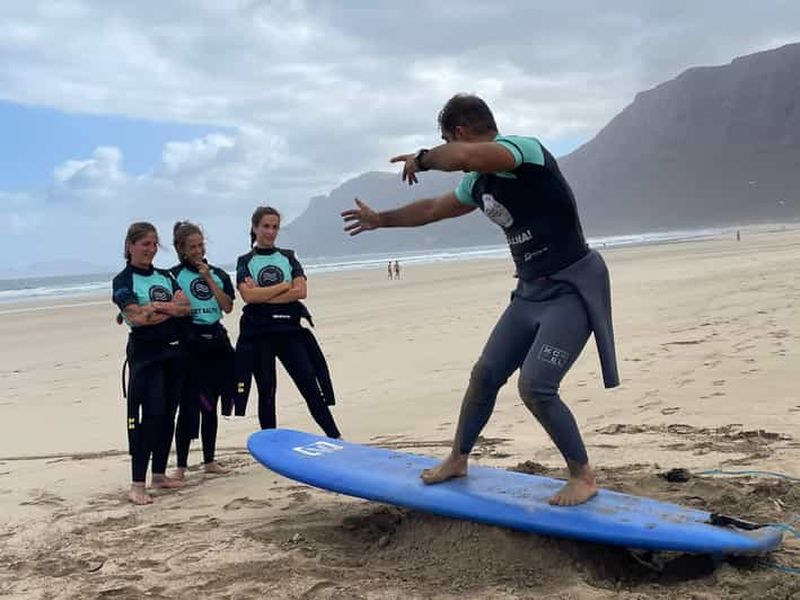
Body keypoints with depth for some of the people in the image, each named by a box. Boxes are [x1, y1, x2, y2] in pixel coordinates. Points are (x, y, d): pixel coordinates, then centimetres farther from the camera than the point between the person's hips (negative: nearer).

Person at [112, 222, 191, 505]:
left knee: (168, 413, 8)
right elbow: (137, 318, -16)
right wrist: (172, 309, -6)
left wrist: (157, 306, -14)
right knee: (151, 414, -13)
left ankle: (159, 474, 19)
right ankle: (137, 485, -10)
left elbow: (187, 308, 1)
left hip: (175, 351, 6)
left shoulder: (165, 277, 14)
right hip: (146, 354, -6)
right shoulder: (123, 281, -3)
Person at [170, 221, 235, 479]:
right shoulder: (174, 275, 0)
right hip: (189, 343, -4)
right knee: (189, 405, -7)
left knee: (210, 405, 11)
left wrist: (209, 279, -5)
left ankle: (209, 460, 22)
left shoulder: (218, 274, 11)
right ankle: (181, 466, 1)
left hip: (216, 341, 4)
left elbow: (227, 307, 0)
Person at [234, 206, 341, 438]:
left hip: (290, 329, 1)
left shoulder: (288, 257, 12)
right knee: (266, 392, 5)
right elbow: (248, 295, -12)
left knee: (311, 386, -2)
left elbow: (301, 291, -4)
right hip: (258, 332, -1)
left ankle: (336, 439, 0)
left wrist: (263, 295, -10)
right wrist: (284, 285, -8)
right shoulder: (245, 261, 6)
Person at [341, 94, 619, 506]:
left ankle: (583, 476, 3)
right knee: (485, 374, 11)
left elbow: (462, 155, -40)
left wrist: (422, 158, -19)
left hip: (573, 288, -9)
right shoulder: (478, 182, 10)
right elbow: (432, 210, 27)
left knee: (535, 386, -16)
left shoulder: (523, 149, -19)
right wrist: (380, 220, 39)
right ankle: (458, 459, 31)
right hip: (531, 290, 9)